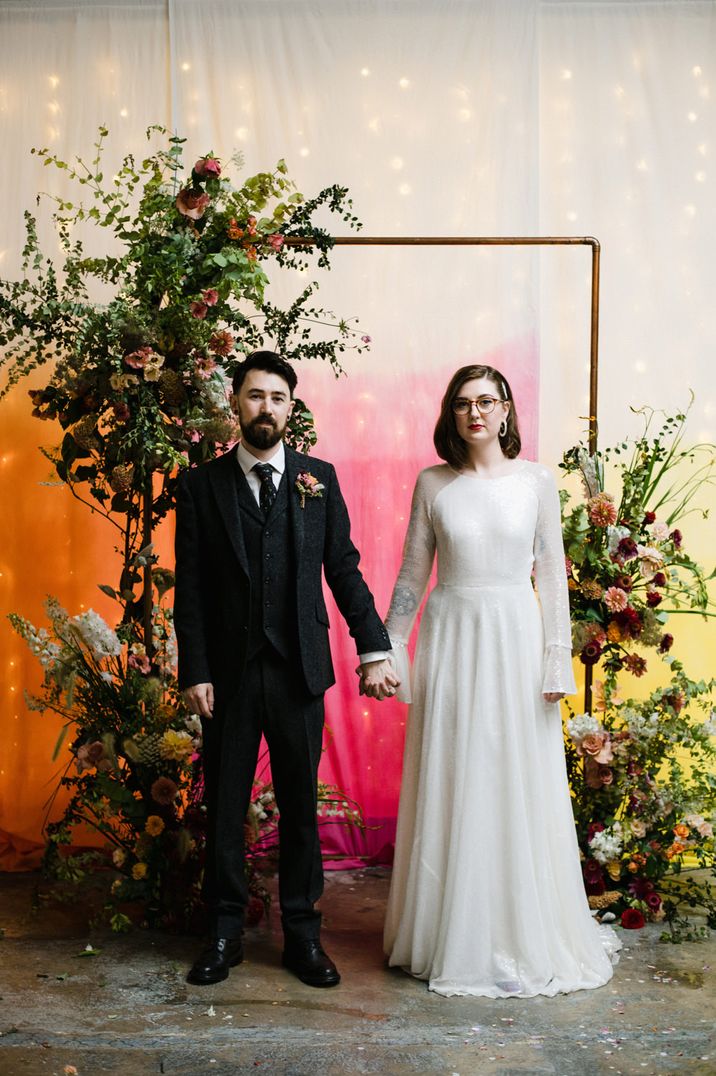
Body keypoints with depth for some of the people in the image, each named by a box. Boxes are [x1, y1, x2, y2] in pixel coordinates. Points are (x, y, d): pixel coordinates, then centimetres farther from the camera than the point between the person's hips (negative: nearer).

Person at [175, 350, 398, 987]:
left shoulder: (318, 479, 6)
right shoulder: (202, 485, 3)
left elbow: (344, 570, 5)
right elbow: (190, 588, 0)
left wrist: (374, 650, -2)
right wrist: (194, 672, -6)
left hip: (298, 671, 1)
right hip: (229, 672, 0)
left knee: (300, 805, 9)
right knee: (225, 808, 9)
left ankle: (302, 934, 23)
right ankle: (226, 933, 25)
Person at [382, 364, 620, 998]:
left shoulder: (535, 482, 2)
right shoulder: (433, 484, 4)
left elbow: (552, 572, 2)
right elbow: (412, 573, 6)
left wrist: (558, 655, -4)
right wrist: (390, 647, 4)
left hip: (516, 637, 0)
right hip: (451, 640, 1)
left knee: (520, 786, 5)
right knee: (452, 788, 5)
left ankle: (525, 934, 21)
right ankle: (454, 934, 20)